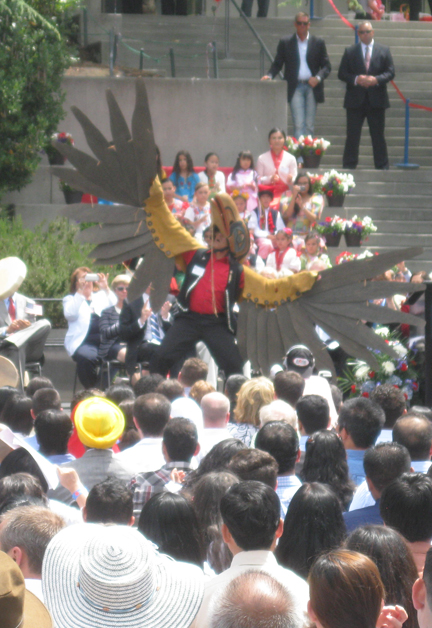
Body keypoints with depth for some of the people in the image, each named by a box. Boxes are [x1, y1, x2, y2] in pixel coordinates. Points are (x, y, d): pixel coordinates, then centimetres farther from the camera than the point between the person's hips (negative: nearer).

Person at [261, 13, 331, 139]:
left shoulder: (318, 43, 8)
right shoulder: (285, 43, 7)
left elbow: (326, 66, 6)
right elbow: (277, 64, 7)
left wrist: (318, 78, -12)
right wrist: (269, 75, -13)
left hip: (312, 87, 1)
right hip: (295, 88, -1)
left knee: (309, 125, 4)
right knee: (298, 124, -11)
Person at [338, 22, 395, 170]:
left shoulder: (384, 51, 7)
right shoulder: (350, 52, 7)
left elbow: (390, 72, 2)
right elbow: (341, 74, 3)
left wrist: (376, 80, -16)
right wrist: (356, 79, -15)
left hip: (376, 100, 0)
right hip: (355, 101, 0)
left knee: (378, 136, 4)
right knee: (352, 136, 2)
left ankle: (382, 167, 9)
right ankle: (349, 166, 7)